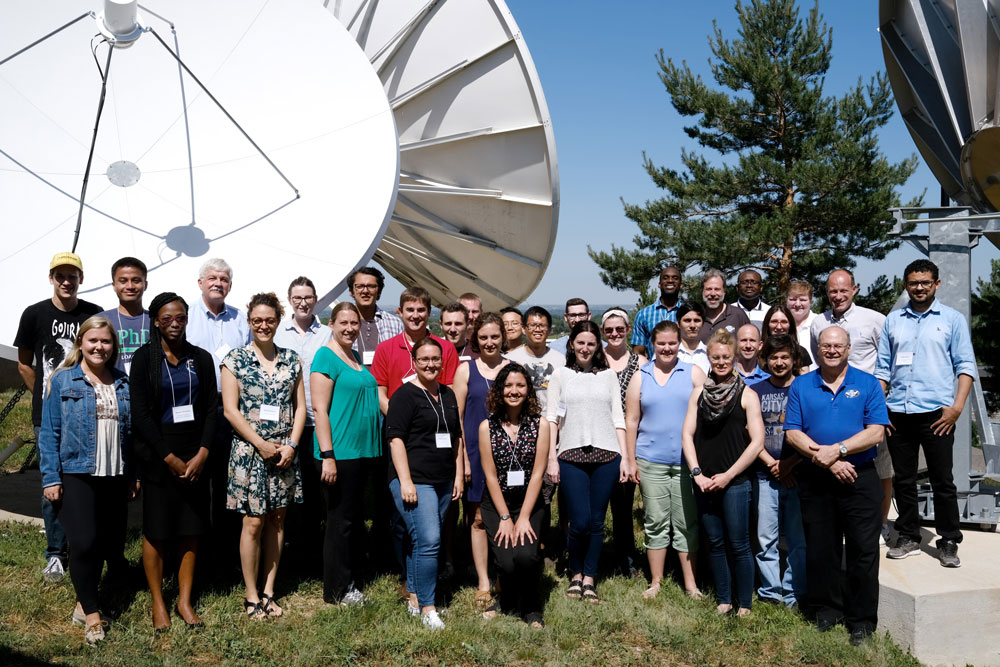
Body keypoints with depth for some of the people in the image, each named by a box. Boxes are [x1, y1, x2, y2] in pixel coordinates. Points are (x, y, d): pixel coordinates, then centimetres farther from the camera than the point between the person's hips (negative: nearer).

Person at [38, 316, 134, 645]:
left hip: (115, 477, 4)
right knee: (85, 541, -9)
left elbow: (129, 431, 9)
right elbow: (49, 432, -4)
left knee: (111, 543, 7)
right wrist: (50, 478, -8)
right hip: (77, 475, -4)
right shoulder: (62, 381, -2)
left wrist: (132, 475, 8)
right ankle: (90, 611, 7)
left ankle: (85, 601, 26)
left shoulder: (123, 384, 8)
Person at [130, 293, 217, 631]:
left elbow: (211, 410, 5)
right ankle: (158, 602, 17)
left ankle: (185, 600, 17)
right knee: (156, 530, 3)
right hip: (157, 456, -3)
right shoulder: (144, 358, -3)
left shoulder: (201, 359, 6)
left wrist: (202, 454, -7)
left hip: (196, 455, 3)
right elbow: (140, 413, -8)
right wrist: (170, 458, -11)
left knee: (191, 529, 6)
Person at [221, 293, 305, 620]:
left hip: (285, 454, 3)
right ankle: (251, 596, 10)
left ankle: (268, 591, 19)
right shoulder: (235, 359, -2)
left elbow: (300, 407, 8)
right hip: (249, 451, -3)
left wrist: (291, 444, -5)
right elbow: (231, 410, -6)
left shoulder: (291, 360, 7)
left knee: (277, 520, 8)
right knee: (253, 522, -2)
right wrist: (261, 444, -11)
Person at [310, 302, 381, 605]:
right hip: (339, 452, -8)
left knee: (355, 519, 14)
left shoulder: (357, 357, 15)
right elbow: (319, 408, -15)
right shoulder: (326, 356, -9)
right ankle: (337, 590, 11)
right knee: (341, 520, 0)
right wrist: (327, 455, -20)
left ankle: (352, 580, 25)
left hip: (363, 452, 8)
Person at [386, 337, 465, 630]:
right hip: (414, 480, -7)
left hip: (443, 482, 7)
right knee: (429, 540, -14)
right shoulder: (405, 395, -5)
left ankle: (414, 597, 24)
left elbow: (457, 438, 22)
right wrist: (405, 480, -16)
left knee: (420, 540, 12)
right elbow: (396, 438, -10)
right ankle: (427, 608, -5)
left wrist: (459, 476, 16)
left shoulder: (448, 395, 16)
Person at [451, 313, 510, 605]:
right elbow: (456, 416, 0)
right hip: (476, 451, -2)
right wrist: (461, 457, -7)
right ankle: (483, 583, 9)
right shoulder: (466, 370, 2)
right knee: (478, 518, 2)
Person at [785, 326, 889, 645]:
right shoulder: (800, 386, 6)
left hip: (859, 478, -1)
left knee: (863, 550, 1)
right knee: (820, 548, 9)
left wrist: (837, 450, -17)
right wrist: (825, 460, -13)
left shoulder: (868, 384, 3)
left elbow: (876, 432, -6)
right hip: (814, 479, 2)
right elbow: (792, 433, -2)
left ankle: (862, 619, 13)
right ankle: (827, 609, 24)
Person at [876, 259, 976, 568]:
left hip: (936, 413, -3)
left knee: (942, 481, 1)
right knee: (903, 480, 10)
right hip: (898, 413, 3)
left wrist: (957, 406, -9)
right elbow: (883, 368, 15)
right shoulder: (893, 320, 12)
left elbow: (965, 365, 1)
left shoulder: (953, 319, 4)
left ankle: (949, 542, 11)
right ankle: (909, 538, 20)